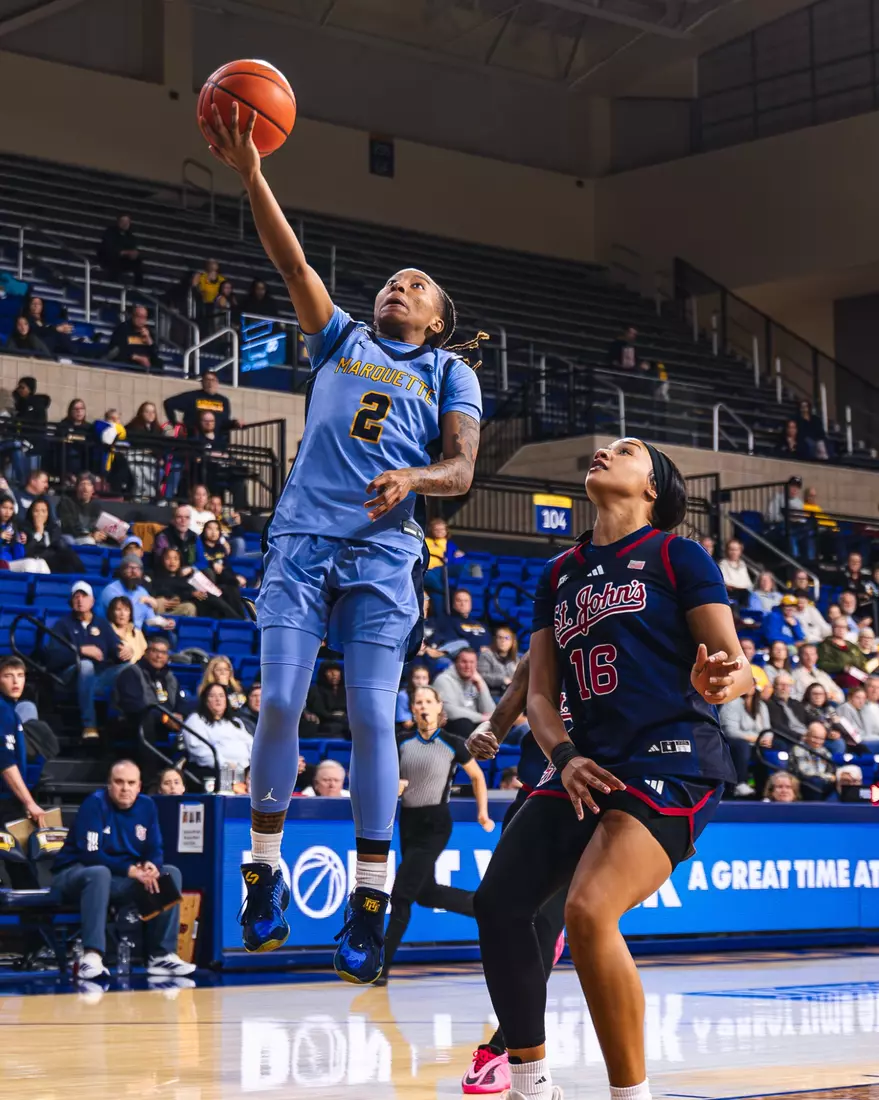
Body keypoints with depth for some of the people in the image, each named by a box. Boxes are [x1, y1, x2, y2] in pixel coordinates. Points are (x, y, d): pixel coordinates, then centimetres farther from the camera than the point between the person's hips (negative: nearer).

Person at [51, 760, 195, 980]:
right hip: (76, 873, -6)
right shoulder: (95, 803, -15)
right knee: (99, 873, -39)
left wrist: (153, 866, -20)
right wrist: (130, 870, -30)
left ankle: (162, 954, -15)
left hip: (123, 880, 6)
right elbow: (91, 854, -22)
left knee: (171, 874, -10)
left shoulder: (146, 806, 2)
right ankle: (92, 956, -48)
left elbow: (155, 850, 5)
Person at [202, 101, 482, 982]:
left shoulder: (449, 373, 16)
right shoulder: (340, 340, 19)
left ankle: (369, 902, -4)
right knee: (280, 704, -8)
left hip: (383, 553, -1)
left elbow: (461, 469, 3)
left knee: (372, 719, -7)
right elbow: (290, 260, 6)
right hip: (303, 538, 1)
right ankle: (265, 871, 5)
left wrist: (414, 479, -20)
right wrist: (248, 170, -6)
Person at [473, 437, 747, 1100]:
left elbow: (740, 668, -5)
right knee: (500, 902, -3)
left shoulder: (677, 555, 2)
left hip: (673, 763, -7)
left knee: (589, 911, -26)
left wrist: (720, 680, -30)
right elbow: (540, 694, 17)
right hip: (589, 766, 7)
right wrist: (564, 758, -3)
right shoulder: (560, 574, 19)